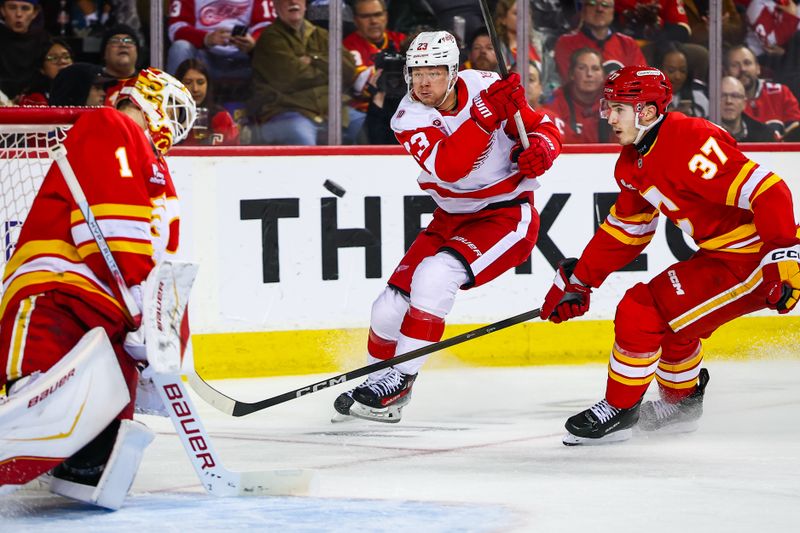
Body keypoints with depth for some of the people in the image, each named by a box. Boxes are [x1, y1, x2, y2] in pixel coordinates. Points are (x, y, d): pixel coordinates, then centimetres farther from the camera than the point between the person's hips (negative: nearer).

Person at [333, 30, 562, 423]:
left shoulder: (487, 87, -13)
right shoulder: (408, 118, -11)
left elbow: (544, 129, -3)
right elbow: (448, 167, -28)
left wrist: (541, 150, -27)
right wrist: (487, 114, -37)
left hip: (507, 215, -4)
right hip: (451, 220, 4)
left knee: (436, 273, -27)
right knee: (391, 307, -4)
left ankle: (400, 379, -20)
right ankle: (379, 380, 22)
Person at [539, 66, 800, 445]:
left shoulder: (691, 143, -24)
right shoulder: (634, 161, 8)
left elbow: (768, 191, -29)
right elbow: (625, 229, 21)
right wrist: (578, 280, 17)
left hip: (757, 256, -10)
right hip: (720, 254, 10)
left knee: (643, 311, -10)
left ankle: (619, 410, 5)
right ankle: (682, 403, 43)